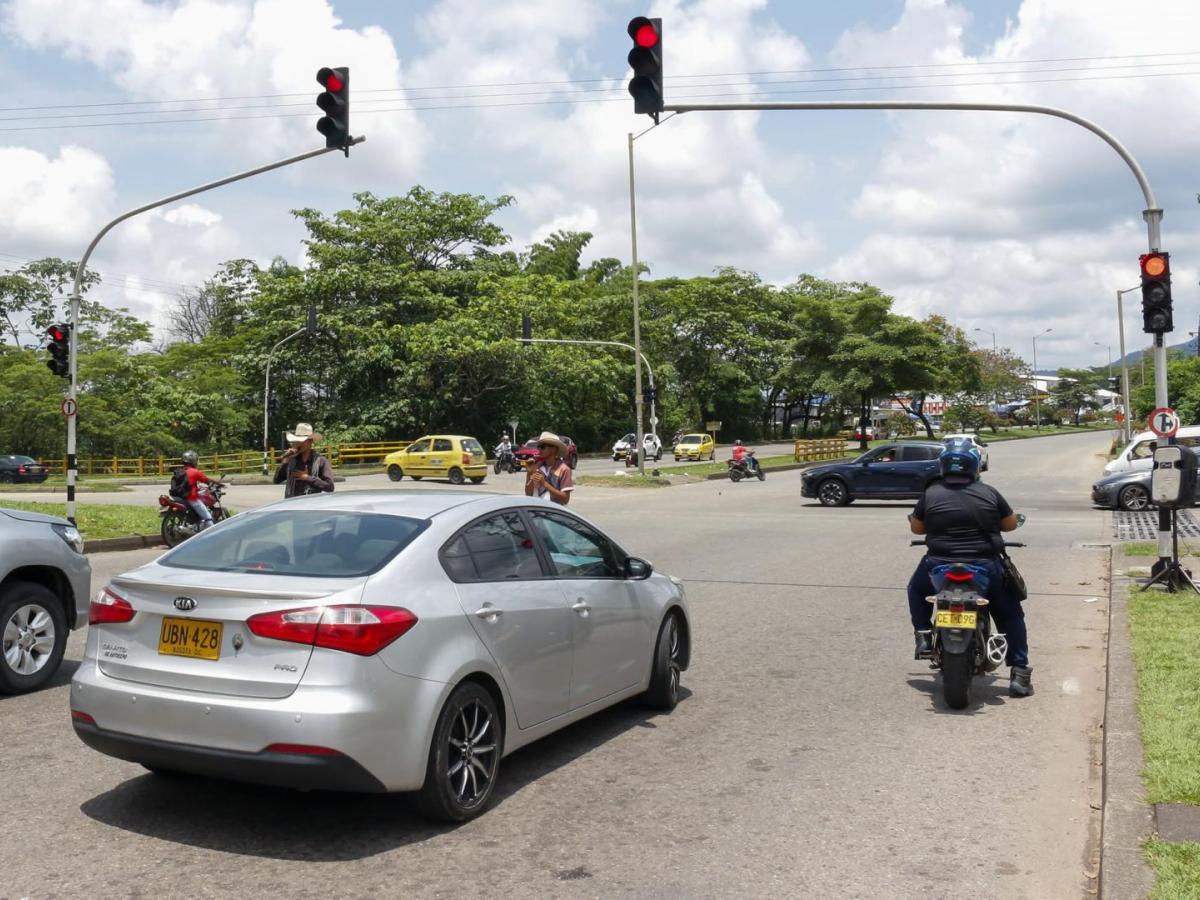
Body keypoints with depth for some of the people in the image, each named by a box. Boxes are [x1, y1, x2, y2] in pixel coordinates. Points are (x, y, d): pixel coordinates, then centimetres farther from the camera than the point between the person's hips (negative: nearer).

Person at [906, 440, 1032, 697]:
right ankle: (1019, 673, 11)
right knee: (1010, 614, 18)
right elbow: (1011, 523, 12)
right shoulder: (989, 493, 0)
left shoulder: (931, 493, -1)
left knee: (916, 589, 31)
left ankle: (924, 637, 15)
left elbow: (916, 528, 9)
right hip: (985, 568, 0)